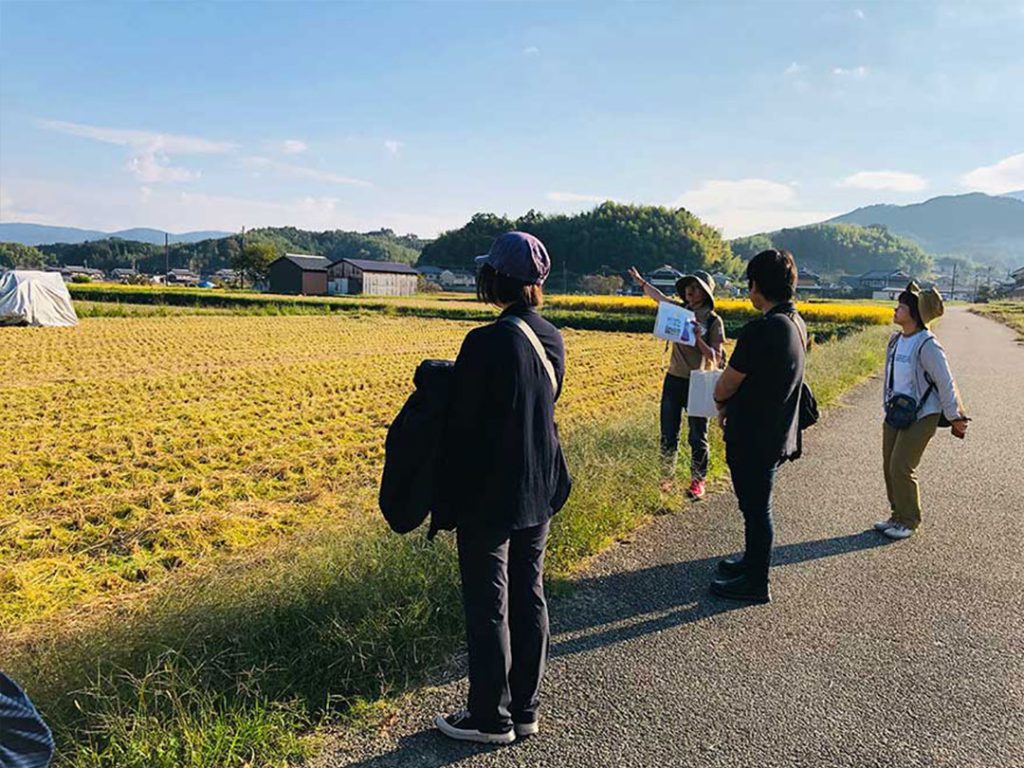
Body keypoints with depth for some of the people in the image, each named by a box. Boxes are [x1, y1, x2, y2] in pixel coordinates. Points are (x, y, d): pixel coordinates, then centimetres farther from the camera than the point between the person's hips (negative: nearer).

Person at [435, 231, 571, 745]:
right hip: (539, 491, 8)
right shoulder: (551, 339, 2)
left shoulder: (486, 343, -21)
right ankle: (525, 710, 30)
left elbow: (463, 424, -15)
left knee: (487, 606, 7)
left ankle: (491, 719, 22)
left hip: (490, 496, -7)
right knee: (528, 597, 16)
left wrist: (452, 492, -2)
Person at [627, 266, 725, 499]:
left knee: (697, 437, 8)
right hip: (673, 381, 4)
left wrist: (698, 338, -23)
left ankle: (697, 482, 22)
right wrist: (641, 281, 27)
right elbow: (659, 296, 22)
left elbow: (716, 359, -12)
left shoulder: (713, 321, -8)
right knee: (668, 435, 11)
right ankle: (666, 478, 25)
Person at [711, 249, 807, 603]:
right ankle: (753, 559, 42)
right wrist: (732, 407, 6)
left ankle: (755, 583, 21)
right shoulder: (796, 323, 4)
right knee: (756, 504, 24)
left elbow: (724, 387, -17)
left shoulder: (760, 330, -26)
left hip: (754, 439, -9)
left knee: (756, 508, 6)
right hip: (778, 434, 9)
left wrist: (722, 405, 5)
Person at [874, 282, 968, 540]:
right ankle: (897, 516, 25)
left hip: (921, 416, -8)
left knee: (902, 468, -6)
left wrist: (955, 417, -9)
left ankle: (909, 521, 11)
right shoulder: (896, 340, 5)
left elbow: (946, 383, -14)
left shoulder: (927, 345, -18)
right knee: (889, 466, 10)